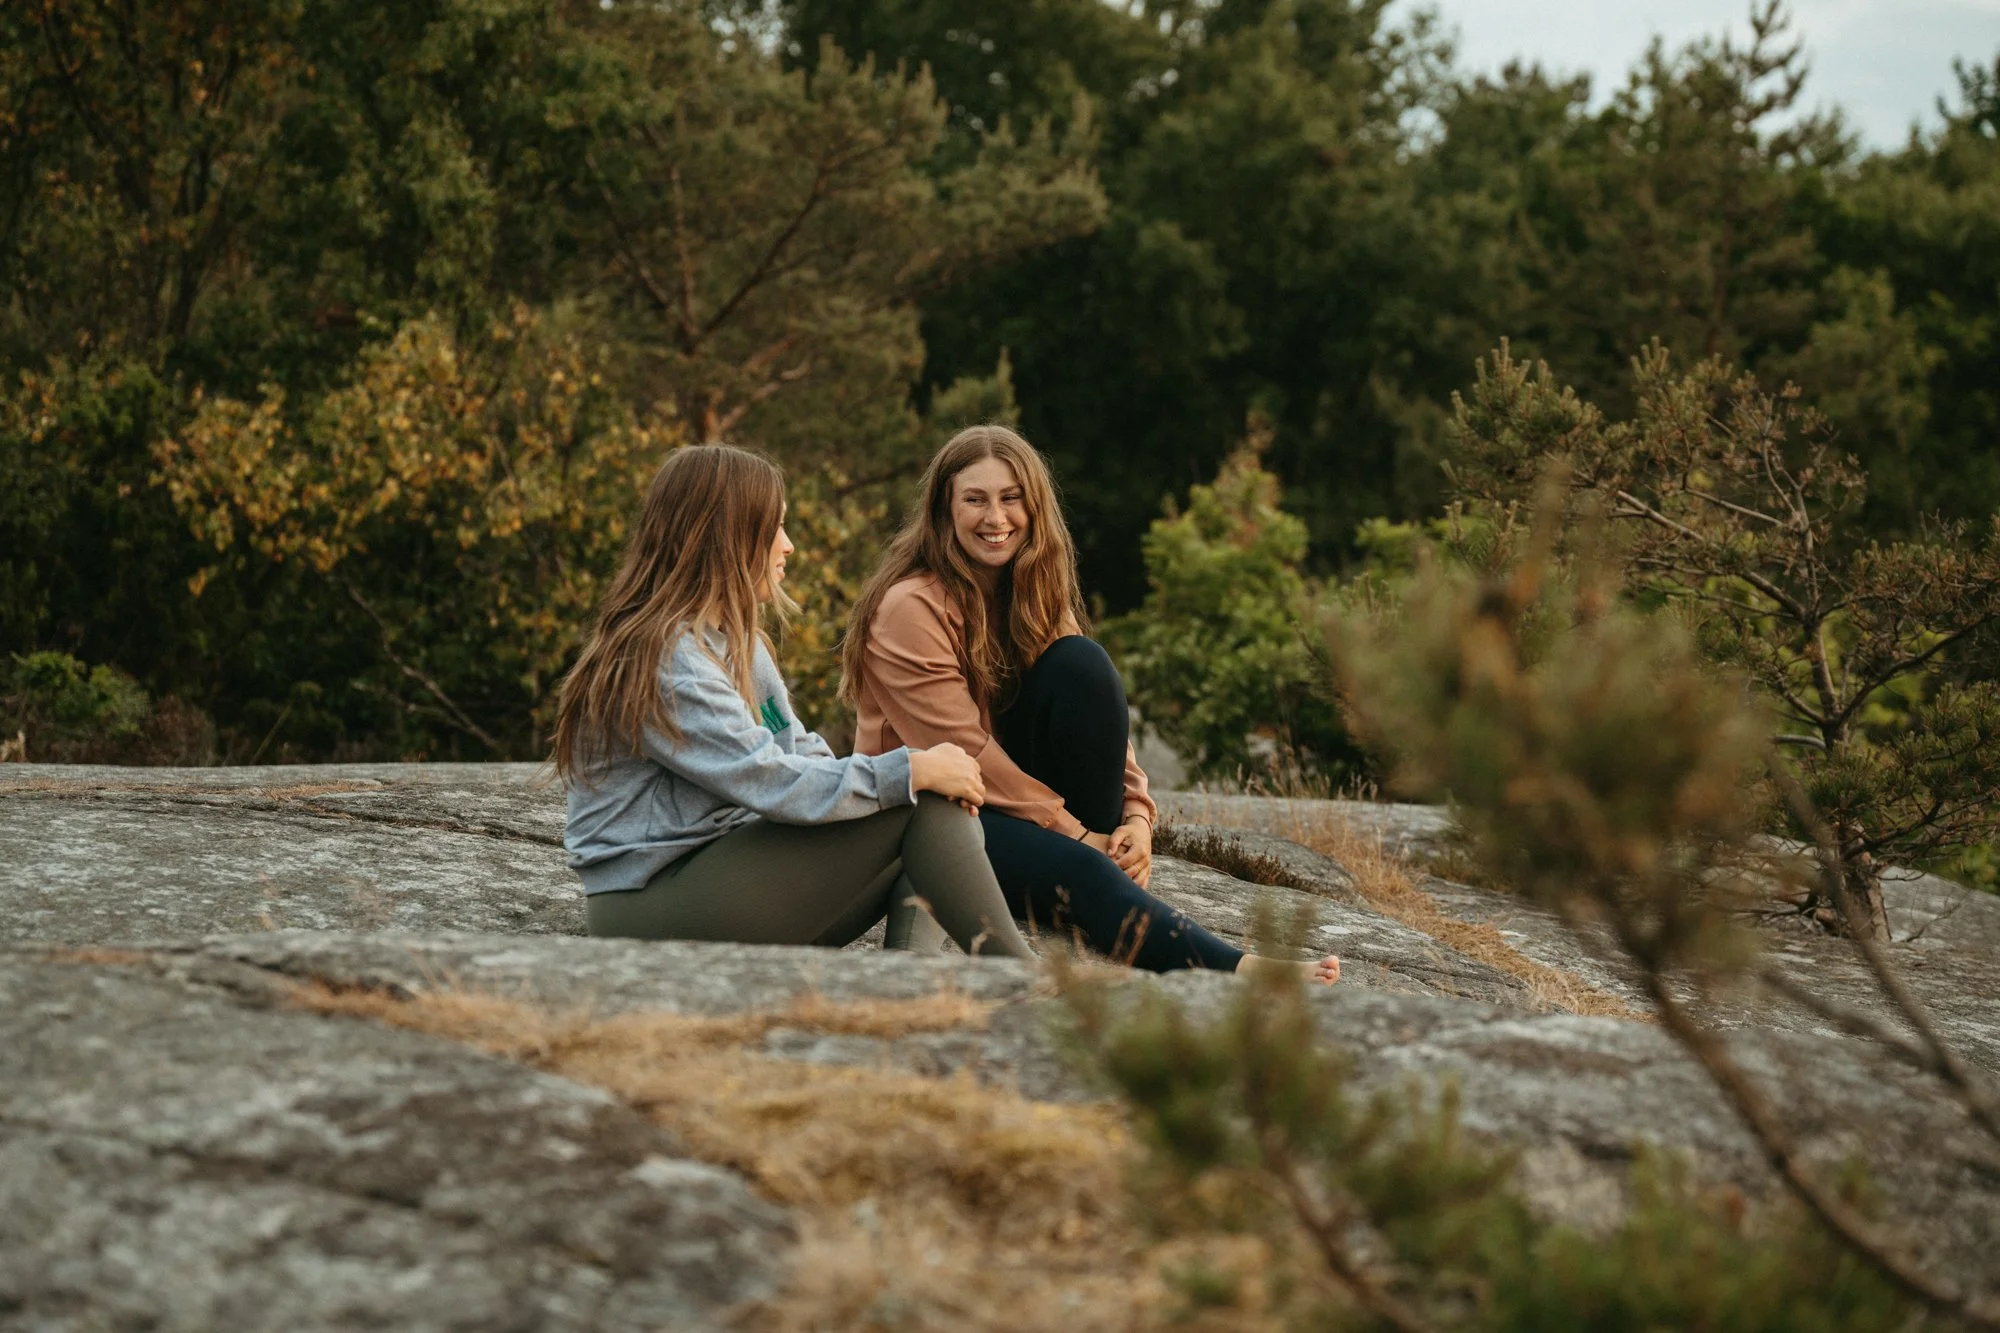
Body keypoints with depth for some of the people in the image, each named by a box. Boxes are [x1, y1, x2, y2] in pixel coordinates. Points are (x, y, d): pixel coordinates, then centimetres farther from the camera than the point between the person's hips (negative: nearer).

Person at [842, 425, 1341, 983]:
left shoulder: (1037, 594, 5)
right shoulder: (910, 608, -16)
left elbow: (1097, 712, -1)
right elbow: (962, 749, -22)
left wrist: (1135, 814, -19)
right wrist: (1074, 834, -24)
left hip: (1016, 788, 6)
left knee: (1081, 665, -20)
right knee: (1073, 870, -36)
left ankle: (1109, 872, -18)